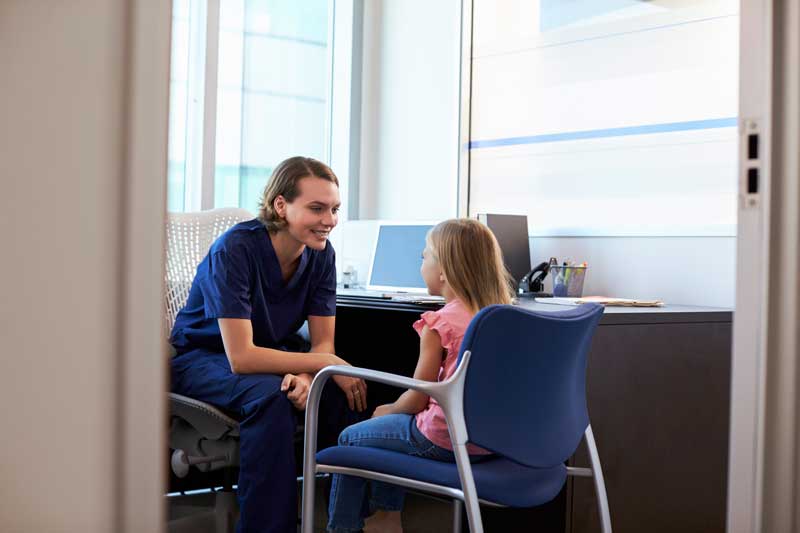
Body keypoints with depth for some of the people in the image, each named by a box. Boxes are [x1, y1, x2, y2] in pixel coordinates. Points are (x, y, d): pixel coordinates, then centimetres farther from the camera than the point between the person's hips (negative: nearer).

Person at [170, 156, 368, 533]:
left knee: (342, 391, -23)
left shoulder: (321, 254, -11)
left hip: (271, 353, 5)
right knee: (269, 395, -35)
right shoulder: (235, 249, -28)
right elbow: (241, 358, -32)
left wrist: (305, 376, -32)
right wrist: (327, 364, -33)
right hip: (202, 357, -5)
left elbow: (323, 344, -9)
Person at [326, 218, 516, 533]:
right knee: (392, 423, 32)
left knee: (350, 439, 15)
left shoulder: (439, 324, -19)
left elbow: (417, 398, -12)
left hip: (442, 440, -8)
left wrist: (389, 410, 10)